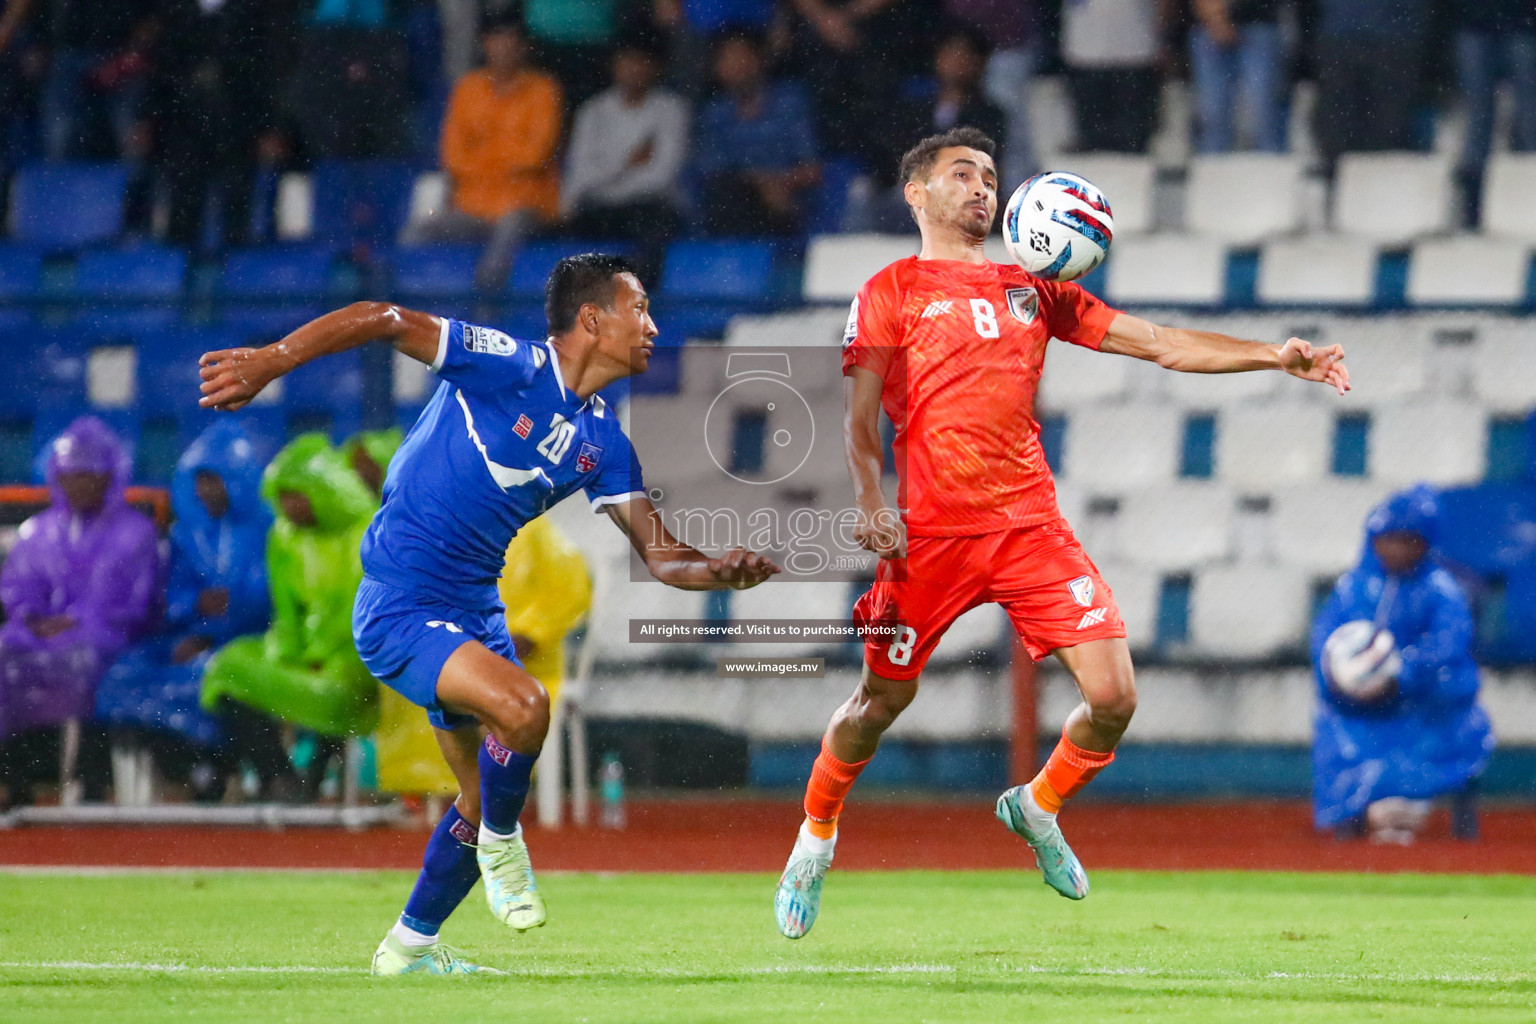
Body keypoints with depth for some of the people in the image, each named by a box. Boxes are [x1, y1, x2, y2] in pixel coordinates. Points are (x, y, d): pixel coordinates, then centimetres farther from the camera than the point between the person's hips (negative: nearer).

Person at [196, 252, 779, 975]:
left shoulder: (602, 441, 7)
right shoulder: (509, 365, -15)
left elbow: (659, 554, 6)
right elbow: (380, 320, -19)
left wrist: (721, 572, -15)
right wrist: (268, 361, -29)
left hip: (475, 609, 9)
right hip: (399, 606, -8)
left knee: (485, 797, 14)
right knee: (522, 705, -30)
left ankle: (410, 945, 33)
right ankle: (501, 842, -2)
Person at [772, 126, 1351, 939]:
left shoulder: (1033, 290, 16)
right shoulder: (892, 290, 5)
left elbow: (1161, 345, 14)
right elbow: (859, 416, 0)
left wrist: (1274, 357, 5)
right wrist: (869, 501, -17)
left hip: (1031, 524, 3)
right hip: (930, 532, -3)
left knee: (1113, 695, -9)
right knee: (883, 699, 3)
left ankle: (1037, 807, 20)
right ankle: (815, 835, 31)